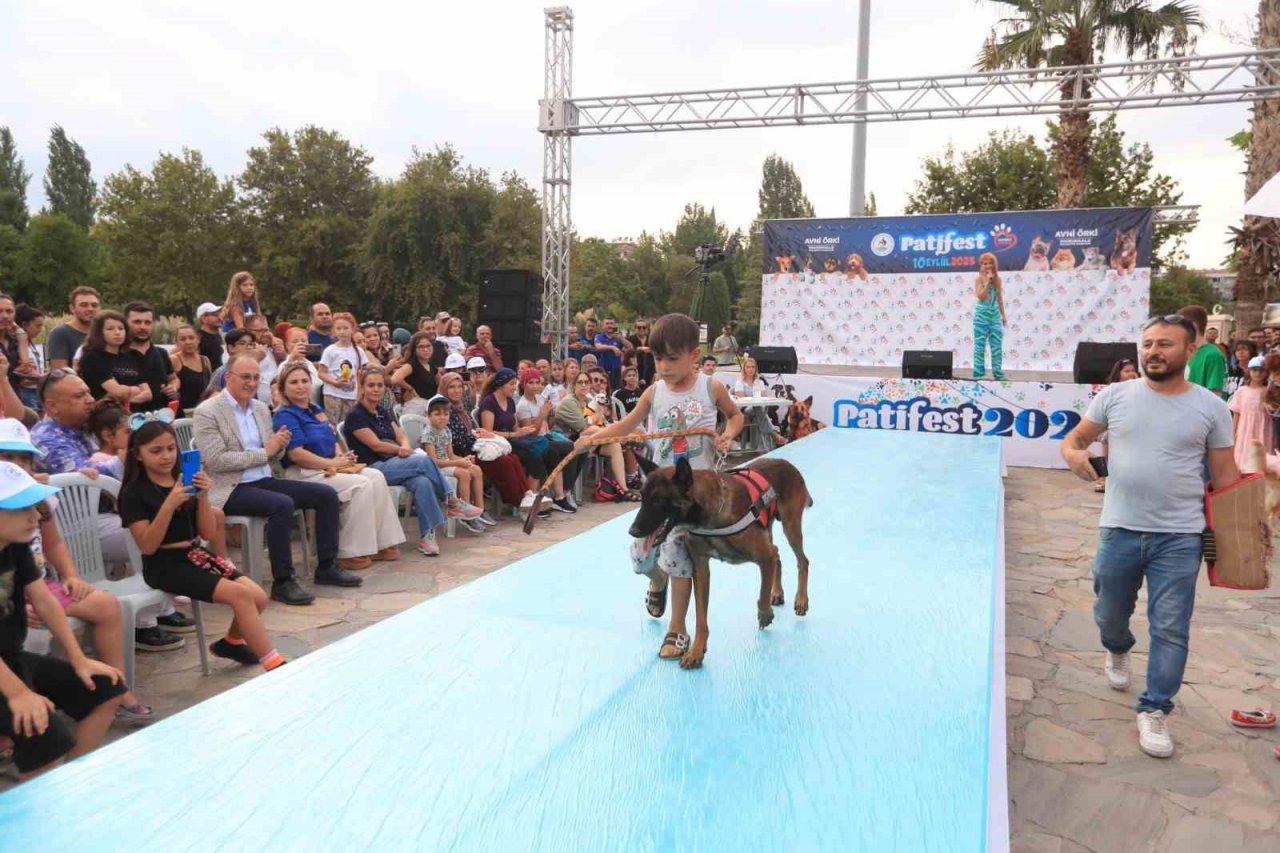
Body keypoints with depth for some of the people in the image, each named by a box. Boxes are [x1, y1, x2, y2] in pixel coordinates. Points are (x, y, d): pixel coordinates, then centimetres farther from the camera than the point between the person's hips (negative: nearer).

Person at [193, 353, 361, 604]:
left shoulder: (261, 408, 13)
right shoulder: (206, 412, -9)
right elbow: (216, 460, -17)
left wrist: (279, 445, -7)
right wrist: (264, 452, -17)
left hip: (264, 480, 8)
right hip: (230, 488, -8)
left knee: (326, 494, -3)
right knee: (283, 504, -33)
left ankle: (326, 567, 6)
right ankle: (282, 582, -22)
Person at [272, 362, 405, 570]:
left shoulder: (317, 410, 19)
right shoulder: (285, 415, -8)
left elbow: (332, 440, 23)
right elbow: (296, 454, -19)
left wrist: (342, 457, 1)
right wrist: (332, 463, -16)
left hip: (328, 469, 9)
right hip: (303, 474, -8)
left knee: (376, 477, -10)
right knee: (360, 485, -24)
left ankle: (380, 544, -10)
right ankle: (350, 553, -18)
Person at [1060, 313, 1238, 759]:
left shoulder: (1211, 407, -1)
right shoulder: (1114, 395, 0)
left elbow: (1225, 476, 3)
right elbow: (1074, 438, 7)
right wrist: (1074, 455, -17)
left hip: (1180, 538, -1)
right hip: (1119, 530, 2)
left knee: (1170, 630, 0)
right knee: (1109, 615, 16)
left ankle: (1154, 711, 14)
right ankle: (1118, 651, 51)